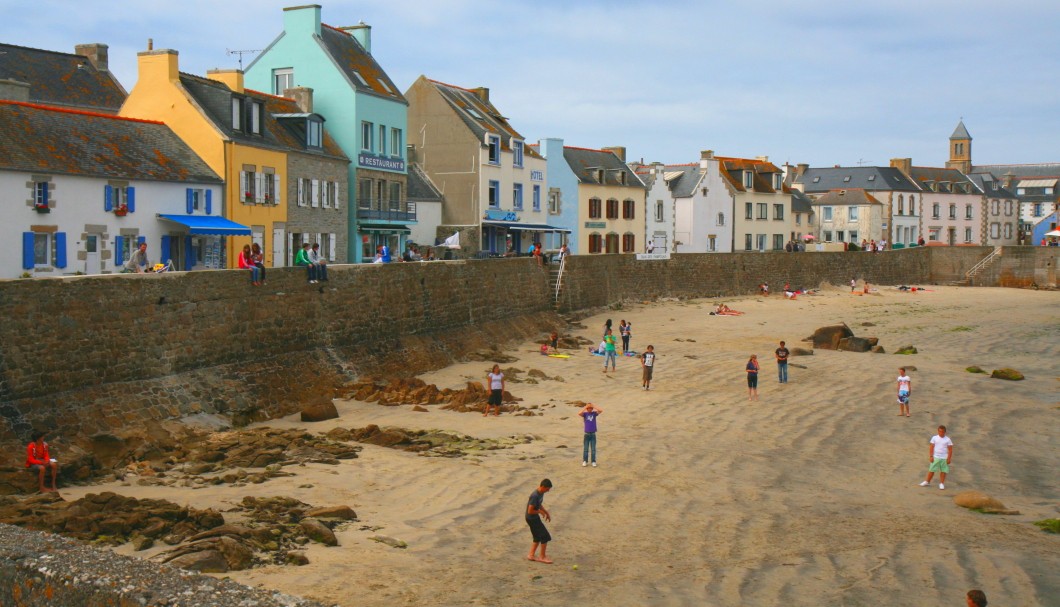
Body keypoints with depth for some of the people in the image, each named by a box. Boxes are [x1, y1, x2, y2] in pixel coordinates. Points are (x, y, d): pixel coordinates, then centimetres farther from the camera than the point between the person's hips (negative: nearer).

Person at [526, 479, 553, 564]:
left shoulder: (541, 493, 1)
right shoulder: (535, 496, -29)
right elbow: (530, 511, -28)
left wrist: (546, 513, 11)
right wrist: (540, 512, -13)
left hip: (535, 518, 9)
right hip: (532, 518, -9)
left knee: (538, 537, 18)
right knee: (545, 536, -4)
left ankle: (531, 555, 27)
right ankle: (542, 557, 7)